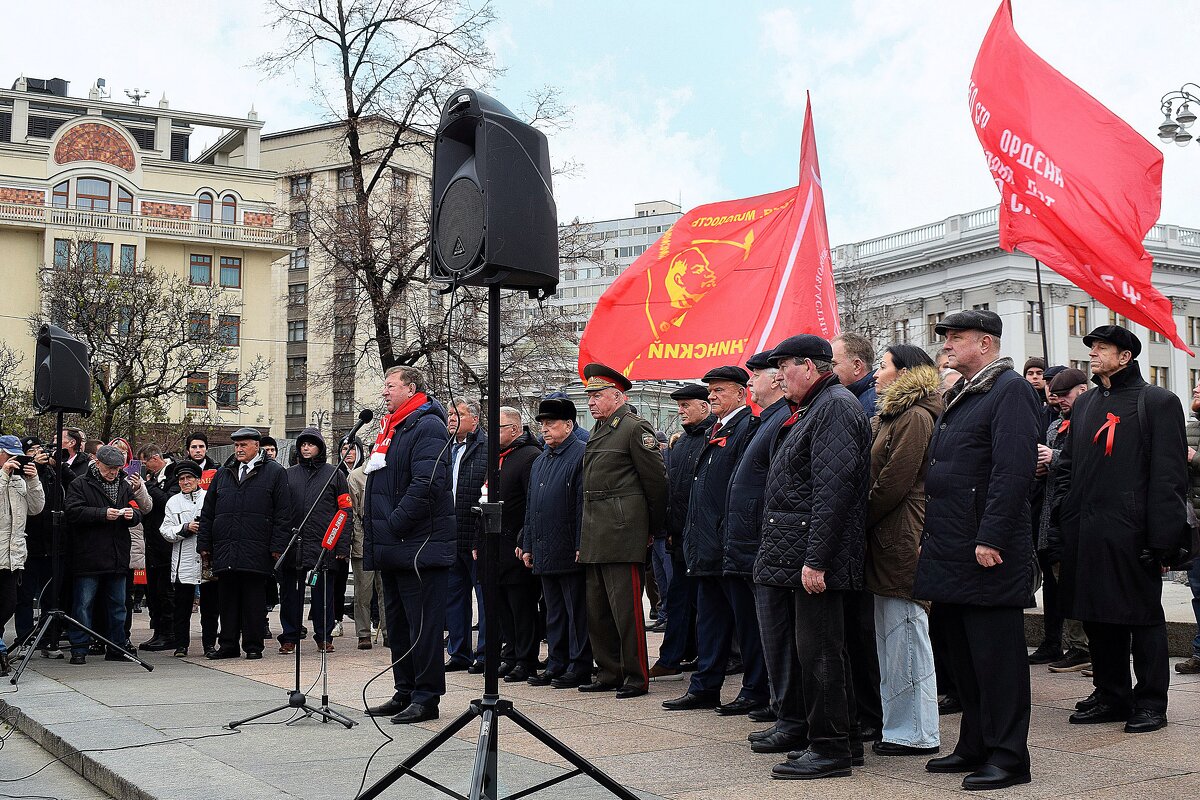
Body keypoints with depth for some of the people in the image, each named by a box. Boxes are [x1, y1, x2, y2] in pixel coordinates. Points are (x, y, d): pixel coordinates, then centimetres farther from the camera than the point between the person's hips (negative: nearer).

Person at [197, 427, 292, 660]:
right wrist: (204, 544, 12)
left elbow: (283, 513, -1)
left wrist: (277, 546, -8)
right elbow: (207, 513, 19)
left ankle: (253, 646, 8)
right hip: (224, 551, 4)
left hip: (256, 551, -4)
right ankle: (228, 645, 16)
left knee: (254, 600, 1)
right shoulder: (222, 474, 18)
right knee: (227, 598, 8)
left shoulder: (275, 472, 4)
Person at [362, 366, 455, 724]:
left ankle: (426, 697, 0)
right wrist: (373, 523, 15)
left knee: (422, 624, -5)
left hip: (418, 546, -10)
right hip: (392, 547, 10)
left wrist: (394, 525, -21)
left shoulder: (427, 427, -11)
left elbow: (427, 484, -22)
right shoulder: (389, 429, 20)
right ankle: (405, 693, 23)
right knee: (398, 624, 14)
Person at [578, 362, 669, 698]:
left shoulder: (635, 428, -9)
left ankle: (637, 677, 4)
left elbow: (656, 480, -8)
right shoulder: (597, 431, 17)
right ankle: (609, 673, 23)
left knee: (626, 608, -5)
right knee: (597, 610, 13)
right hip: (594, 534, 9)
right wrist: (585, 537, 18)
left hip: (623, 531, -9)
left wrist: (653, 529, 0)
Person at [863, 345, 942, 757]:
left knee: (905, 634, -5)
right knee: (892, 635, 13)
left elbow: (893, 483, -17)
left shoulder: (915, 418, -11)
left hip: (902, 539, -10)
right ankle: (900, 727, 21)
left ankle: (917, 733, 2)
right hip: (887, 540, 10)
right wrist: (865, 525, 7)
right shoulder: (890, 418, 20)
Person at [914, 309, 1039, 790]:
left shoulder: (1009, 389, -10)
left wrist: (991, 539, -23)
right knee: (963, 654, 15)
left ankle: (1008, 758, 6)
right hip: (950, 551, 10)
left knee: (996, 656, -3)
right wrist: (932, 539, 16)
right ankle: (975, 746, 25)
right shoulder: (959, 396, 19)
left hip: (988, 553, -9)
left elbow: (1013, 470, -20)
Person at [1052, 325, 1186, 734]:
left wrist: (1160, 540, -15)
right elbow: (1068, 466, 20)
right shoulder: (1084, 405, 18)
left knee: (1142, 616, 2)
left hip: (1130, 532, -7)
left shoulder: (1158, 402, -3)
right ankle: (1112, 697, 22)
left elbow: (1169, 476, -9)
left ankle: (1150, 703, 11)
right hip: (1085, 534, 7)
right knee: (1097, 616, 11)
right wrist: (1065, 521, 7)